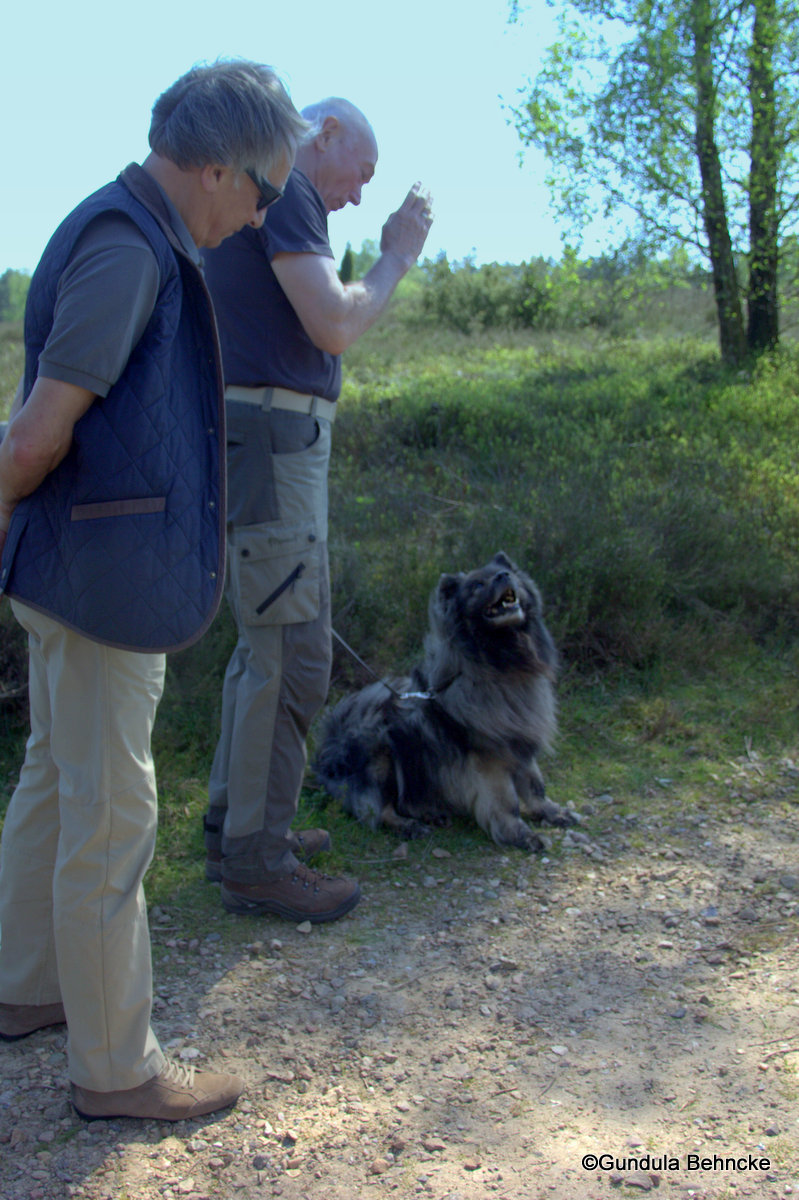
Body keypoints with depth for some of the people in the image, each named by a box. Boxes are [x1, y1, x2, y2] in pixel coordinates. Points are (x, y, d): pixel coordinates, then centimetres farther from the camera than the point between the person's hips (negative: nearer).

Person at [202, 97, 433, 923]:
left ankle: (234, 824, 25)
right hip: (267, 440, -11)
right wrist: (394, 259, -3)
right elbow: (332, 328, -17)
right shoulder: (283, 189, -8)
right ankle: (255, 860, 1)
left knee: (269, 639, 16)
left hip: (266, 442, 11)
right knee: (292, 653, -7)